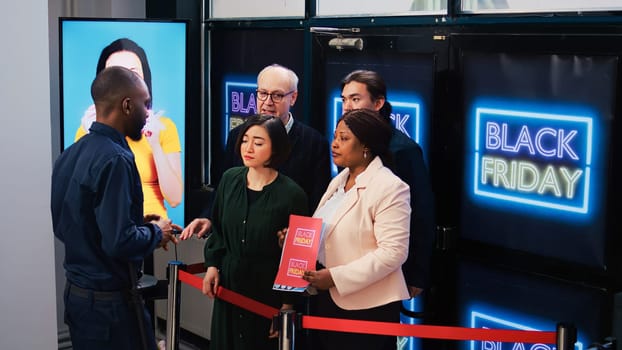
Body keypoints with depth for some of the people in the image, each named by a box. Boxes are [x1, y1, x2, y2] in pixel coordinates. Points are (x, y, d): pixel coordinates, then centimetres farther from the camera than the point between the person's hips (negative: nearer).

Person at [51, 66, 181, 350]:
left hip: (76, 293, 8)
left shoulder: (70, 154, 4)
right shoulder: (115, 159, -21)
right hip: (110, 301, -8)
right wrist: (156, 233, -7)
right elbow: (120, 242, -27)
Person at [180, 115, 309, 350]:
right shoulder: (230, 179, 0)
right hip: (228, 285, 5)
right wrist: (212, 265, 2)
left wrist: (288, 304, -10)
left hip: (269, 291, -4)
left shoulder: (292, 194, -14)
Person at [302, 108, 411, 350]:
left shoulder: (390, 188, -14)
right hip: (326, 300, 8)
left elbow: (393, 252, -21)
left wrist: (336, 277, -24)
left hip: (366, 307, -8)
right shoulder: (338, 182, 13)